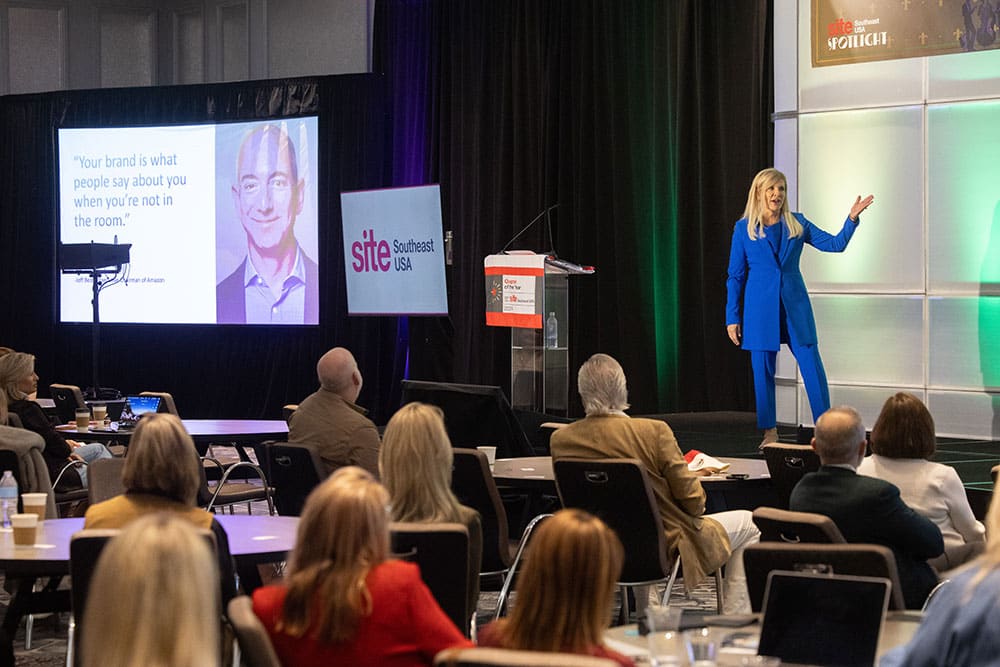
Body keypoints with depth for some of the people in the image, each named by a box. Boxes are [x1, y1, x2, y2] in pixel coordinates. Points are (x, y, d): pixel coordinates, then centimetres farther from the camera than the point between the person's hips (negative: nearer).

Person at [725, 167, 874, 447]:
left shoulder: (797, 223, 7)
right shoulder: (744, 228, 2)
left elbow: (835, 244, 5)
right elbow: (735, 276, 4)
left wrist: (852, 218, -11)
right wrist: (732, 318, 1)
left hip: (795, 306, 1)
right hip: (761, 308, -1)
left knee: (813, 367, -4)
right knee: (763, 371, 2)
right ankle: (769, 431, 15)